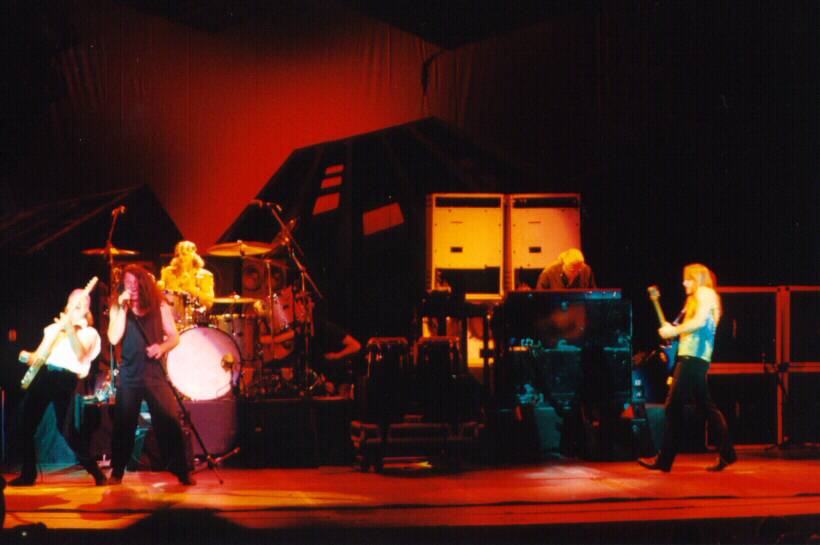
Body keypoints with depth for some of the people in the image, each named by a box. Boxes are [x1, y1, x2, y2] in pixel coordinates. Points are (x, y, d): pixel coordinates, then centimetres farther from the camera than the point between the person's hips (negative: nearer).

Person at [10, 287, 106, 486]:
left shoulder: (88, 333, 10)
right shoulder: (54, 327, 21)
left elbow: (80, 354, -12)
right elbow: (40, 356, 14)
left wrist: (70, 329, -22)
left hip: (66, 379, -5)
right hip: (44, 375, 5)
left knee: (65, 428, -16)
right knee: (26, 422, 0)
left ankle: (96, 472, -7)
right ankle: (28, 474, 14)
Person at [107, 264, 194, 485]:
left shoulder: (159, 306, 6)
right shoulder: (118, 308, 6)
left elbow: (174, 337, 6)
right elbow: (114, 338, -8)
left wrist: (162, 347, -15)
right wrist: (123, 307, -11)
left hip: (154, 373, 0)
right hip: (129, 374, 1)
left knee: (170, 420, -9)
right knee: (124, 423, 3)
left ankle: (181, 471, -3)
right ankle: (116, 473, 16)